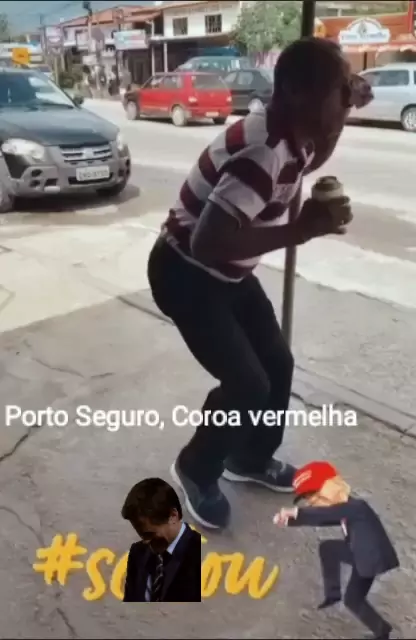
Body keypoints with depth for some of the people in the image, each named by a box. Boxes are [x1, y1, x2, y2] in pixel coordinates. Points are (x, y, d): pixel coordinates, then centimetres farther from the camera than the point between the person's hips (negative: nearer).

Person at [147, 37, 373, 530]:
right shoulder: (262, 151, -32)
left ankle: (251, 459, 35)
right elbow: (208, 242, -39)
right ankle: (196, 471, 18)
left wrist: (342, 116, 6)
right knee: (247, 385, -10)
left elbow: (310, 162, 24)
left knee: (278, 364, 12)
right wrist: (302, 230, -33)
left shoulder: (293, 137, -2)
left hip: (229, 272, 9)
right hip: (185, 273, -9)